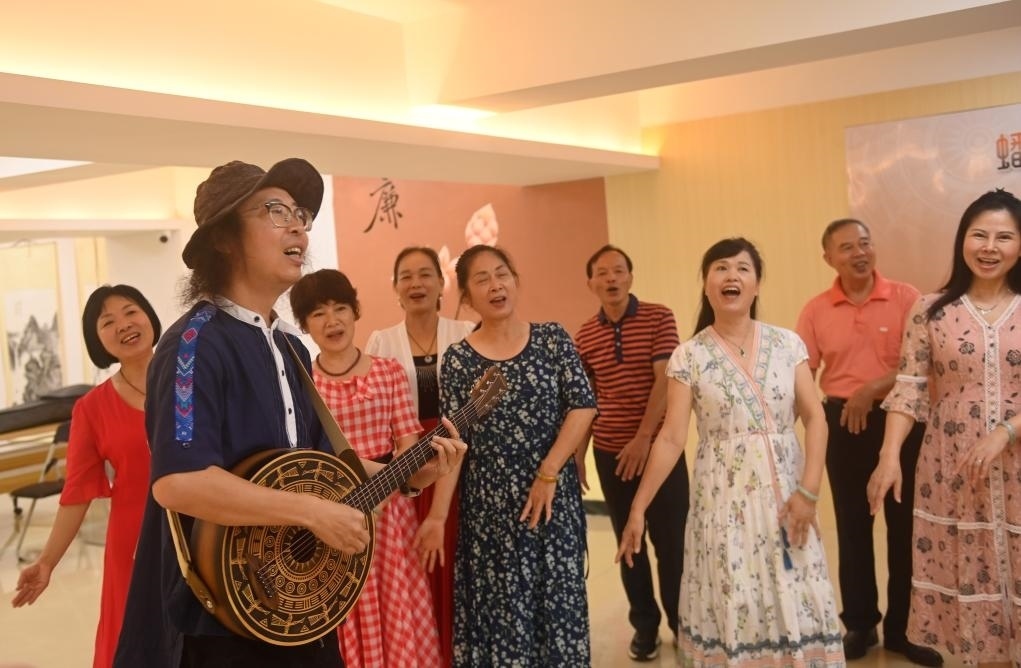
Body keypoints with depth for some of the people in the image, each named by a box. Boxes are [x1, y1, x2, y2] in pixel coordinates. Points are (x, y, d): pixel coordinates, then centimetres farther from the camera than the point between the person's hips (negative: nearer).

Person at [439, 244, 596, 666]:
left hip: (555, 495, 1)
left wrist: (547, 474, -13)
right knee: (502, 606, 9)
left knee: (559, 598, 9)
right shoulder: (458, 359, -1)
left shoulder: (552, 338, 0)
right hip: (490, 504, 0)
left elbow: (583, 406, -6)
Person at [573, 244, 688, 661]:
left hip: (659, 446, -3)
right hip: (609, 452, 3)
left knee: (671, 540, 3)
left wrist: (643, 438, -18)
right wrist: (576, 457, 5)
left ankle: (683, 621, 22)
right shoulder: (584, 336, 5)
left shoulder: (659, 318, -4)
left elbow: (665, 381, -11)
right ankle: (644, 624, 25)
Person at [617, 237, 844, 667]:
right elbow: (671, 438, -5)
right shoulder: (688, 356, -4)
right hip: (724, 499, -1)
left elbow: (814, 417, 1)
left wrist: (809, 490, -9)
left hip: (786, 493, 2)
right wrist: (638, 508, -9)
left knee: (796, 605, 6)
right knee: (732, 609, 4)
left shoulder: (787, 344, 2)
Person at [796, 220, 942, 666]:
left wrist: (874, 389, -19)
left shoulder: (905, 297, -5)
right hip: (843, 424, 2)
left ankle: (904, 627, 22)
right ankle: (860, 624, 26)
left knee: (905, 525, 6)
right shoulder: (815, 310, 1)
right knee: (852, 526, 11)